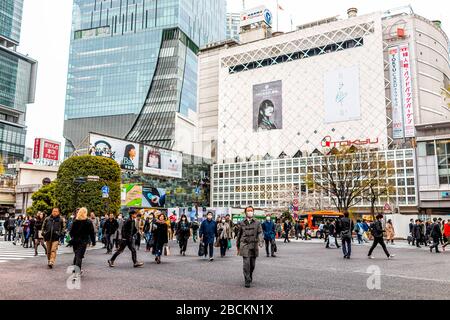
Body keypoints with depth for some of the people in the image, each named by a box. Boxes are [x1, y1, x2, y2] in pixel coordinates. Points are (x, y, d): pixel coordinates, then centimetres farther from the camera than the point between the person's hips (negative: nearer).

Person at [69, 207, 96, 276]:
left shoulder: (75, 221, 1)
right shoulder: (88, 222, -6)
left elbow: (71, 231, 6)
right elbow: (92, 232, -4)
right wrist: (93, 241, 3)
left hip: (75, 240, 4)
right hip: (83, 241, -4)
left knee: (76, 255, 19)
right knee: (79, 255, -4)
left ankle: (75, 269, 27)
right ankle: (77, 270, -16)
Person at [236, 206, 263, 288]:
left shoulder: (257, 223, 4)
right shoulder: (242, 223, 5)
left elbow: (260, 233, -3)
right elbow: (239, 235, 13)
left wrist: (260, 241, -21)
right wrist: (238, 247, 16)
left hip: (254, 245, 1)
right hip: (245, 245, -1)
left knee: (252, 264, 11)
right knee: (246, 264, -10)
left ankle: (250, 277, 36)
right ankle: (247, 281, -3)